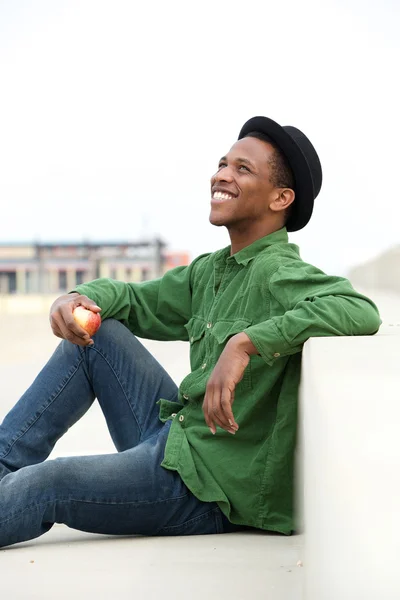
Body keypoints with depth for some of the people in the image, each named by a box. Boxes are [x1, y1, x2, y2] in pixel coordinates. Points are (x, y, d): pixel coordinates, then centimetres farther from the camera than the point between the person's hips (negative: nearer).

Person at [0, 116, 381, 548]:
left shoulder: (279, 273, -19)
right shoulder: (209, 270, 8)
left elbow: (362, 311, -36)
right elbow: (138, 301, 20)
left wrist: (246, 342, -40)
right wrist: (81, 297, -2)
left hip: (209, 488, -8)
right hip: (173, 438, 9)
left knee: (38, 486, -15)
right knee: (96, 332, 6)